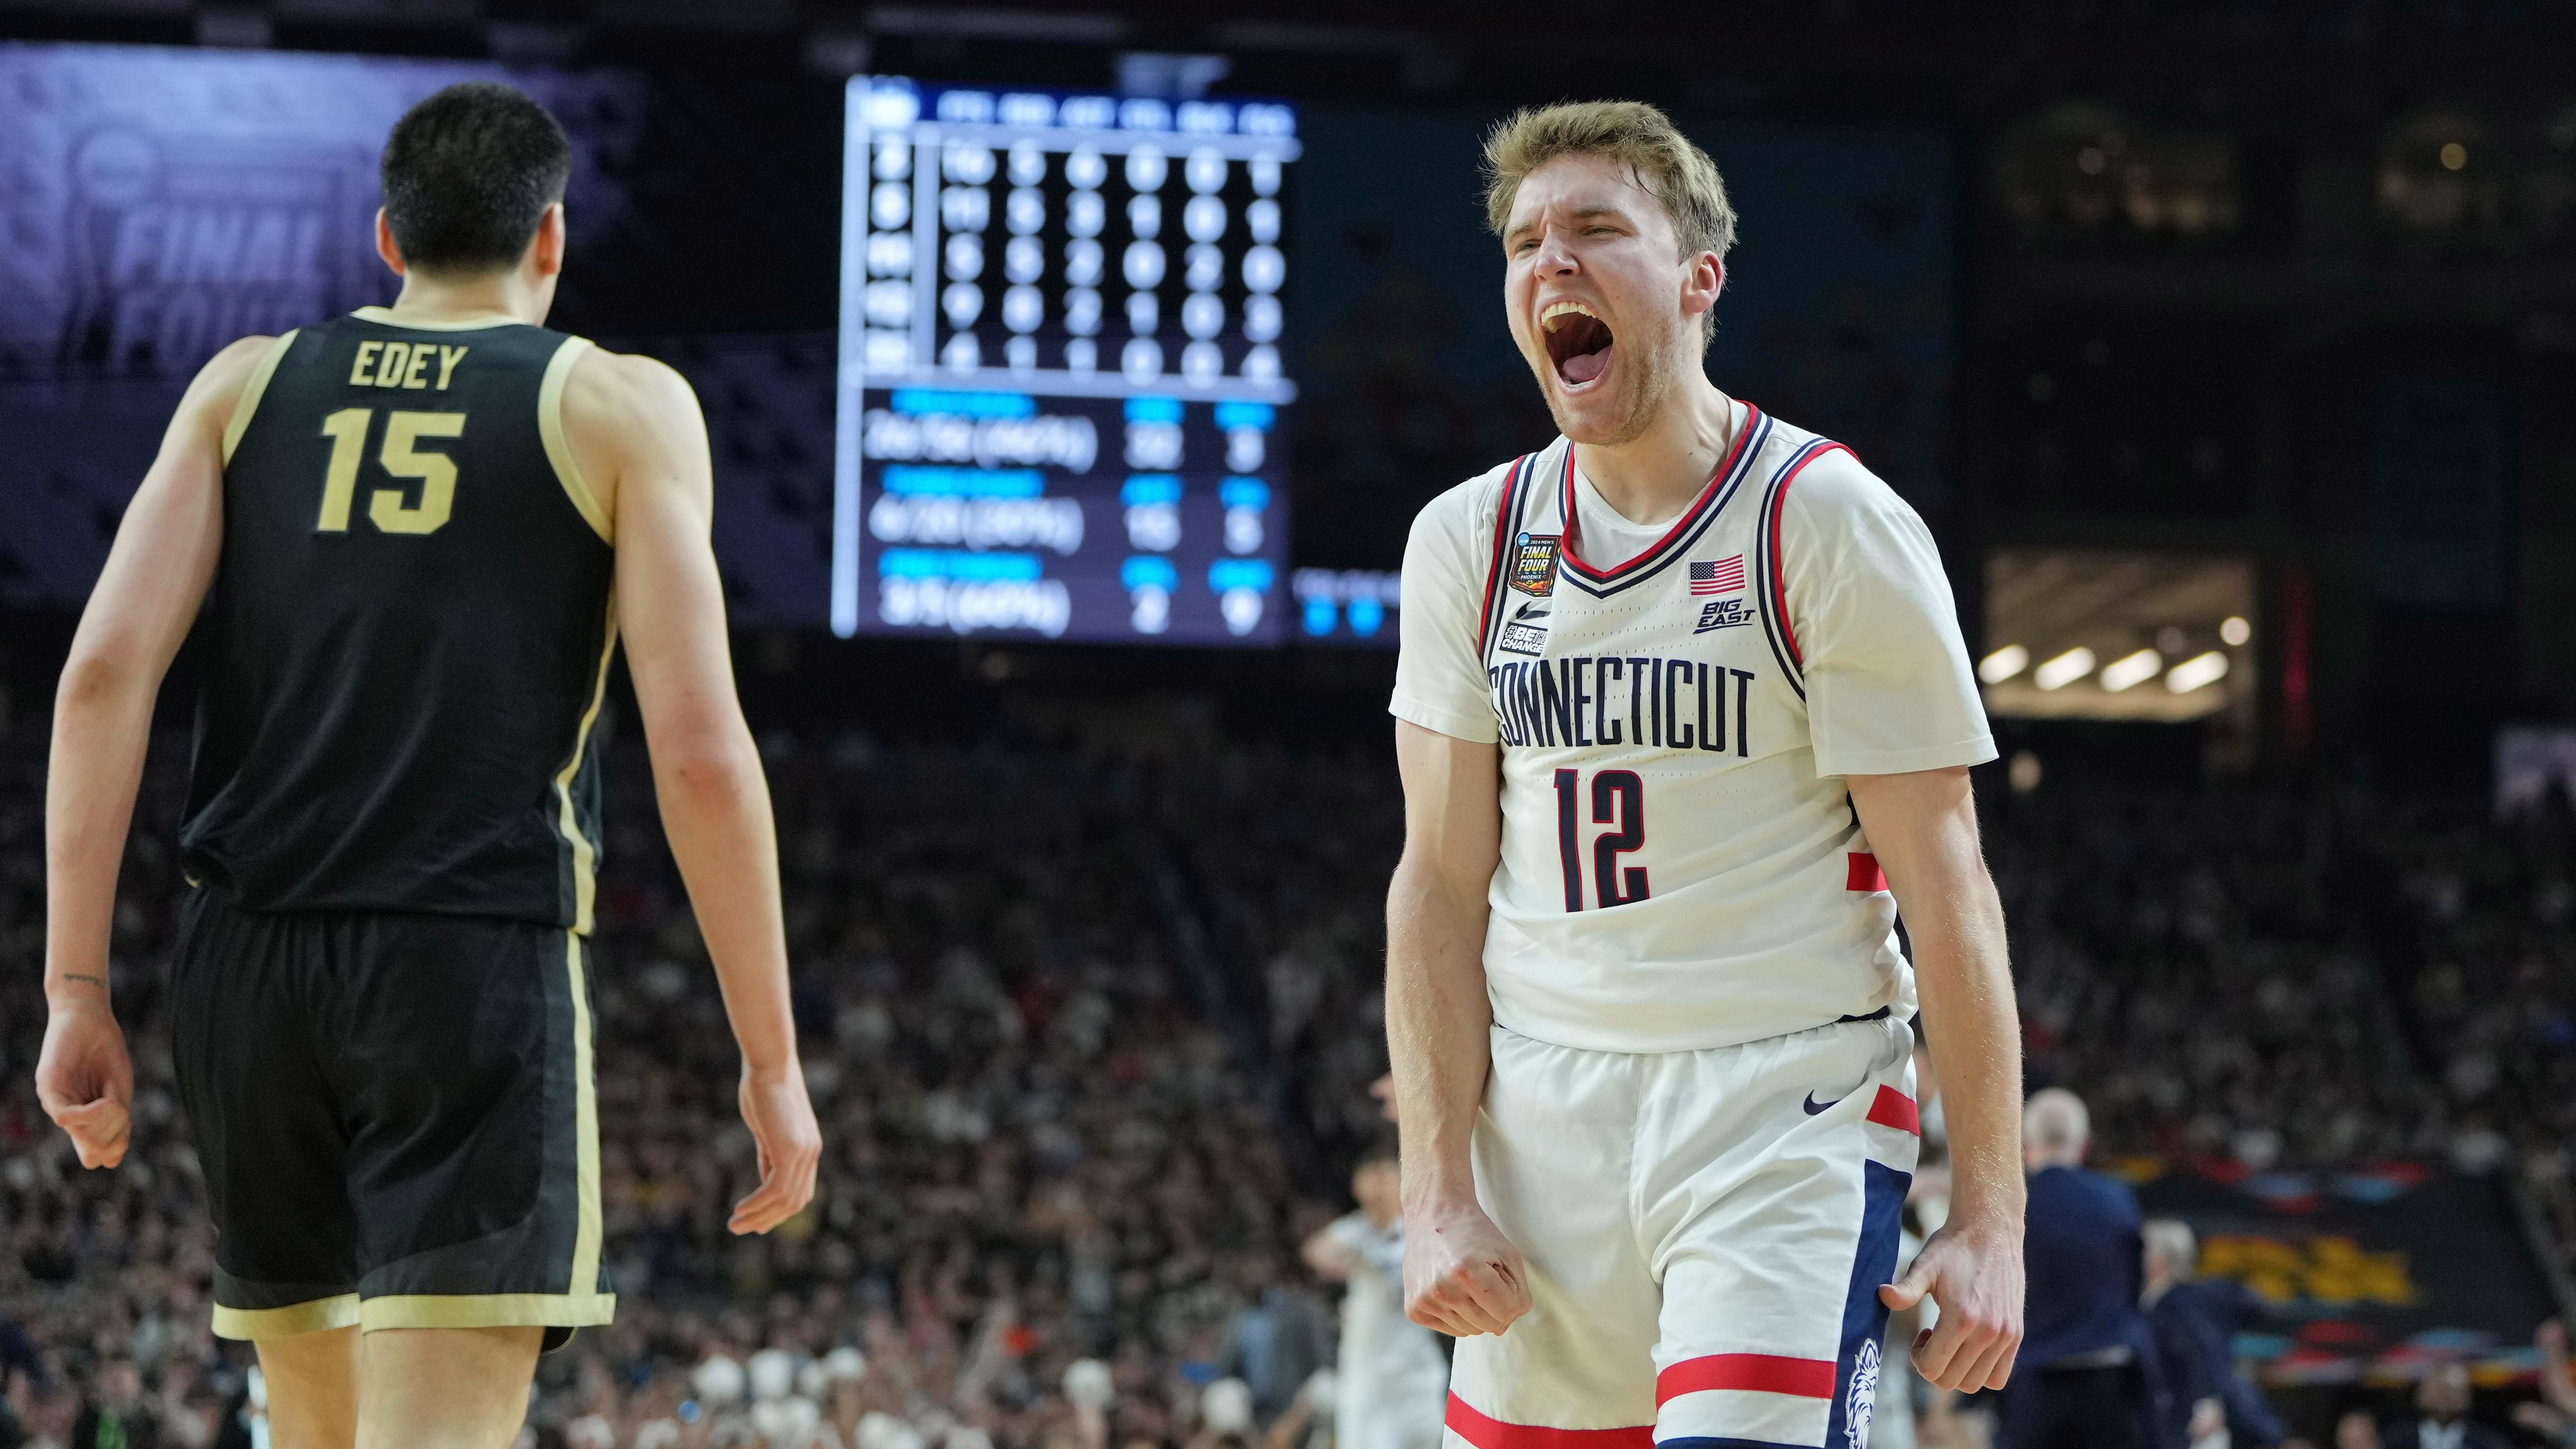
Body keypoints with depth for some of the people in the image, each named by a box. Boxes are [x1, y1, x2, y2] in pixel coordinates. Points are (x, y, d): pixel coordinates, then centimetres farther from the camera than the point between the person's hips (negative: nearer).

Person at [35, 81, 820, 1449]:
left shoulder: (246, 384, 14)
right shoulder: (622, 407, 5)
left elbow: (104, 675, 2)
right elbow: (700, 755, -4)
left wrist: (77, 989, 4)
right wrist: (770, 1056, 1)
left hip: (246, 962, 4)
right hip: (480, 960, -4)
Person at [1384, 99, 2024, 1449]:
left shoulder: (1832, 524, -7)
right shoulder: (1469, 542, 8)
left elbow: (1943, 888, -7)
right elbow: (1441, 884, 8)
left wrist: (1989, 1216, -10)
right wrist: (1438, 1191, -1)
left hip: (1789, 1104, -5)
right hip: (1542, 1120, 5)